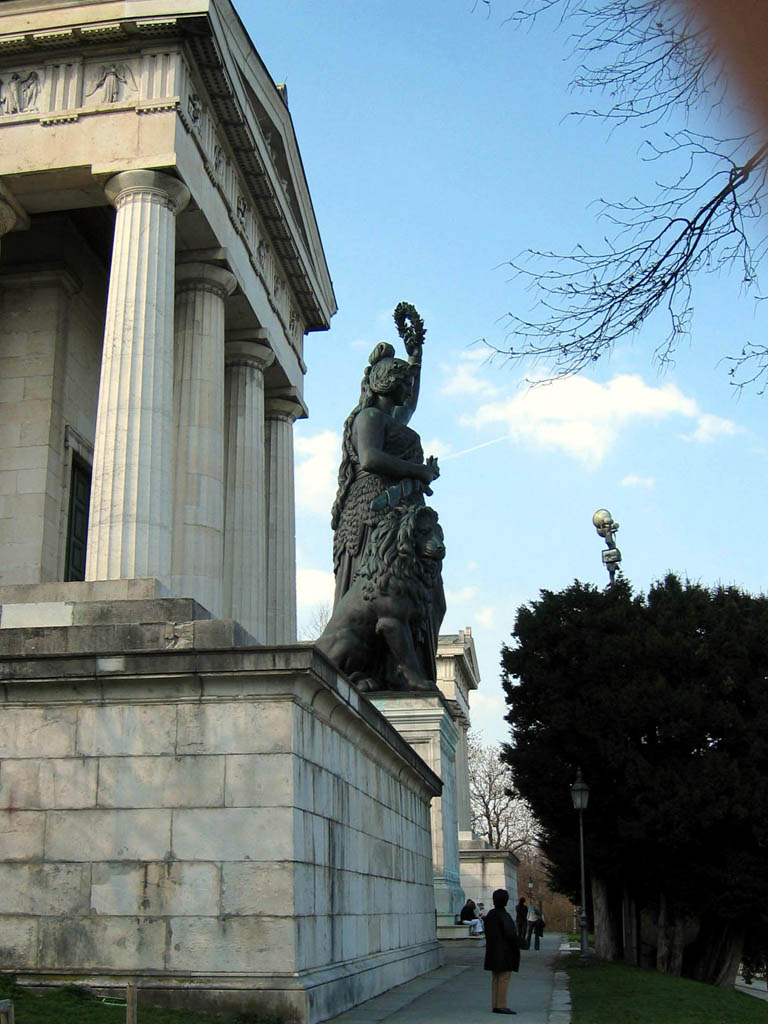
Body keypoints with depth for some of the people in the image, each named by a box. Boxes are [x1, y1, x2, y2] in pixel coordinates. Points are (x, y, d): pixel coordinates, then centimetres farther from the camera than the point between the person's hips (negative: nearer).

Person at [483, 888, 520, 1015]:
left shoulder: (490, 914, 7)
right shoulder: (503, 915, -18)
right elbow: (510, 933, -22)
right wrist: (517, 946, -9)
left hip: (493, 951, 8)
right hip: (505, 952, -8)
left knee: (495, 978, 12)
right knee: (504, 978, -4)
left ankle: (495, 1005, 15)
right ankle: (501, 1005, -4)